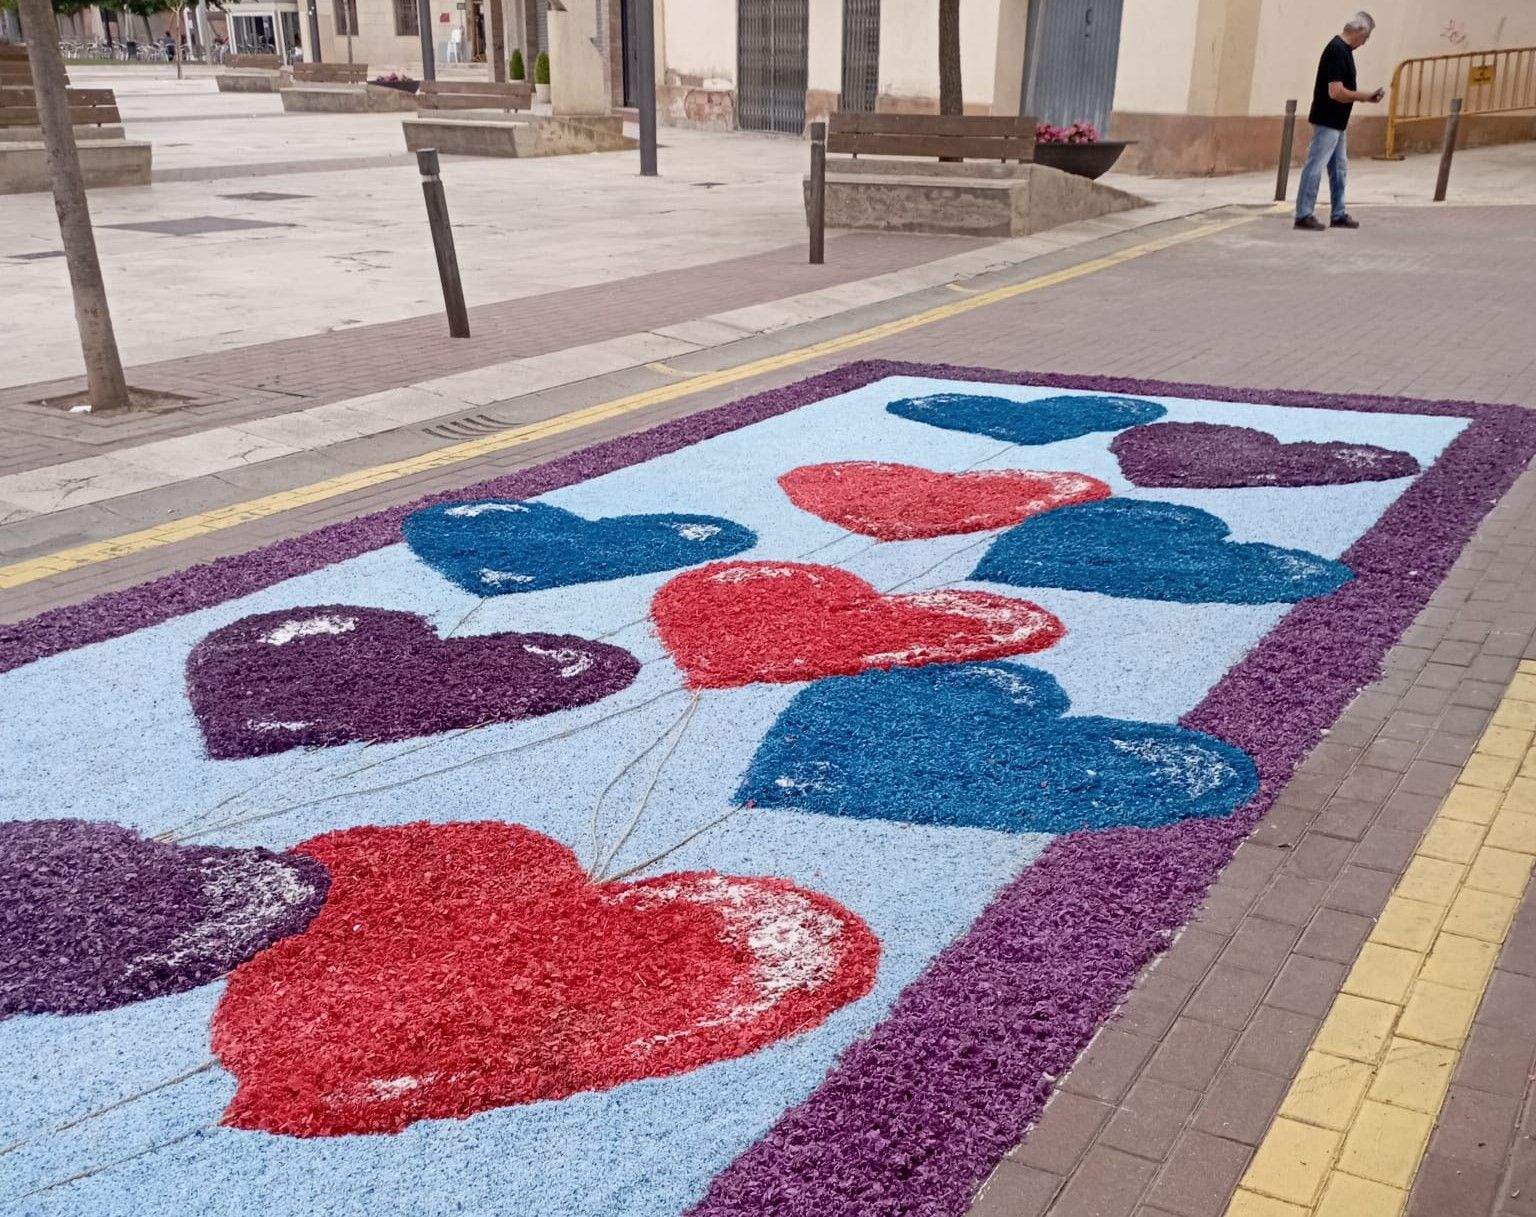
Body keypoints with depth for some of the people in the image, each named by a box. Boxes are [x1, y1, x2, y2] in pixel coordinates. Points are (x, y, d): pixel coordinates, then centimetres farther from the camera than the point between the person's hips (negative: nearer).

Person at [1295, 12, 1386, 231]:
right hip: (1327, 122, -11)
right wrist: (1366, 97, -14)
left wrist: (1366, 96, 10)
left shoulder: (1343, 49, 12)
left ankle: (1339, 214, 20)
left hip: (1337, 123, 11)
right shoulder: (1338, 51, -19)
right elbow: (1336, 92, -25)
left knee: (1339, 168, 14)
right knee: (1315, 167, -6)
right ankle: (1304, 215, -2)